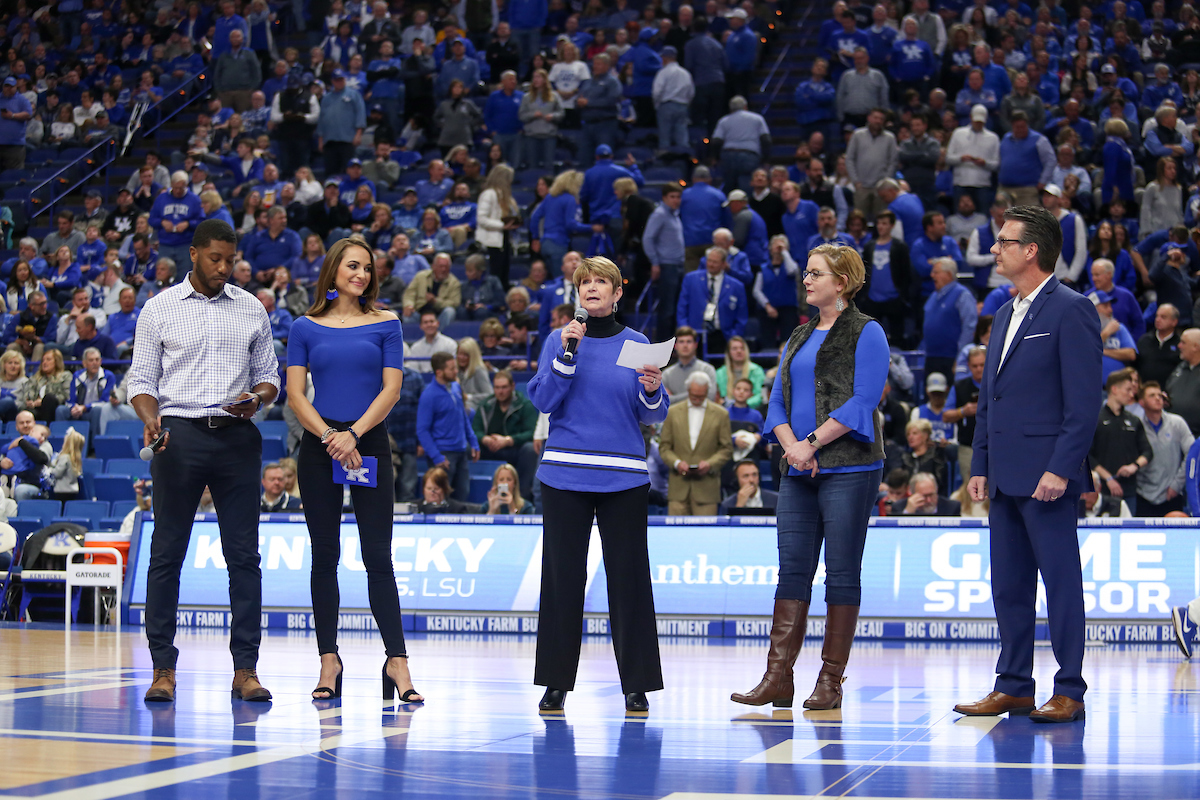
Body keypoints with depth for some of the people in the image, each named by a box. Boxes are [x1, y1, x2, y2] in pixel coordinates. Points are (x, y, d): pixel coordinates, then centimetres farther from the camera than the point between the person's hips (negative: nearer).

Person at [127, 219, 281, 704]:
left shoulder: (252, 310, 12)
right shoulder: (160, 309, 6)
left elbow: (269, 374, 16)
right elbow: (141, 378, 6)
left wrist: (258, 399, -7)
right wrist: (150, 419, -13)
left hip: (237, 436, 2)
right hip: (179, 434, -2)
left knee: (244, 554, -1)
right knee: (167, 552, -2)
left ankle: (246, 668, 3)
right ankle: (163, 668, 4)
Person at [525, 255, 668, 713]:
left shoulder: (637, 344, 8)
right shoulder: (560, 341, 7)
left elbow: (653, 416, 8)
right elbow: (543, 401, -2)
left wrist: (652, 391, -13)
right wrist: (567, 353, -12)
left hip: (623, 477, 0)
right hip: (565, 473, 0)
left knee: (628, 575, -1)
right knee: (563, 576, 1)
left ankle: (637, 684, 6)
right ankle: (556, 682, 9)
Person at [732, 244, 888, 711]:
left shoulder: (865, 333, -2)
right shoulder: (800, 337, 19)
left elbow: (862, 401, -12)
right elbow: (778, 400, 14)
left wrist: (812, 442, -15)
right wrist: (790, 444, -5)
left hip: (848, 468, -7)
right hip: (798, 472, 7)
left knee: (841, 572, -2)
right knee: (792, 570, 3)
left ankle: (831, 681, 2)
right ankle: (778, 678, 2)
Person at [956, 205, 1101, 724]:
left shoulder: (1070, 311, -8)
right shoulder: (1005, 315, 19)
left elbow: (1083, 402, -14)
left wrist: (1060, 468, -19)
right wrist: (980, 465, 14)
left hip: (1046, 476, -9)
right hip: (1006, 478, 9)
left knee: (1061, 583, -3)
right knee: (1008, 585, 11)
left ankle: (1069, 692, 2)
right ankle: (1014, 687, 18)